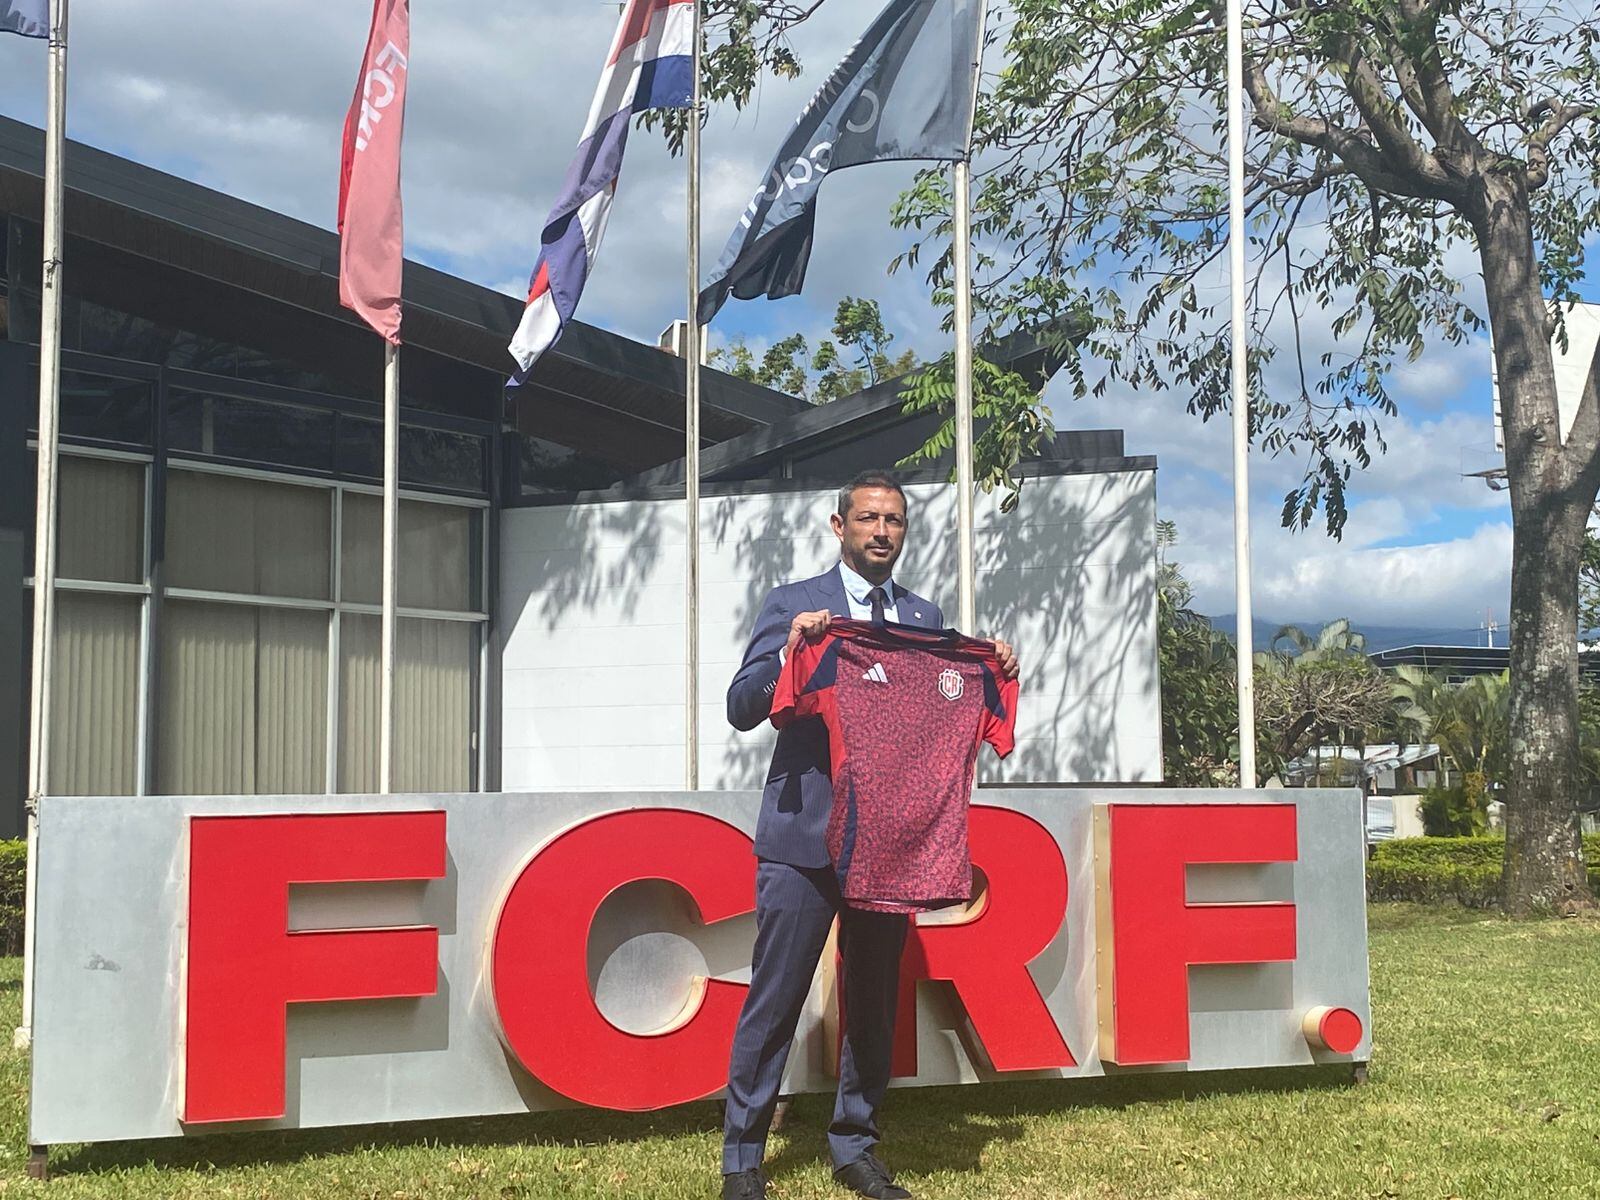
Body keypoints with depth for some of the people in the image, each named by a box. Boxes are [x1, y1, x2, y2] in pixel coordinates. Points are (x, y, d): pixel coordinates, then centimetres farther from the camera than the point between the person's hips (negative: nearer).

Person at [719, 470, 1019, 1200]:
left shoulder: (925, 618, 14)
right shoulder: (793, 605, 3)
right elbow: (741, 709, -4)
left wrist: (993, 675, -2)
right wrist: (790, 651, -19)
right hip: (805, 832, -4)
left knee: (875, 1001, 9)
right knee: (774, 999, -1)